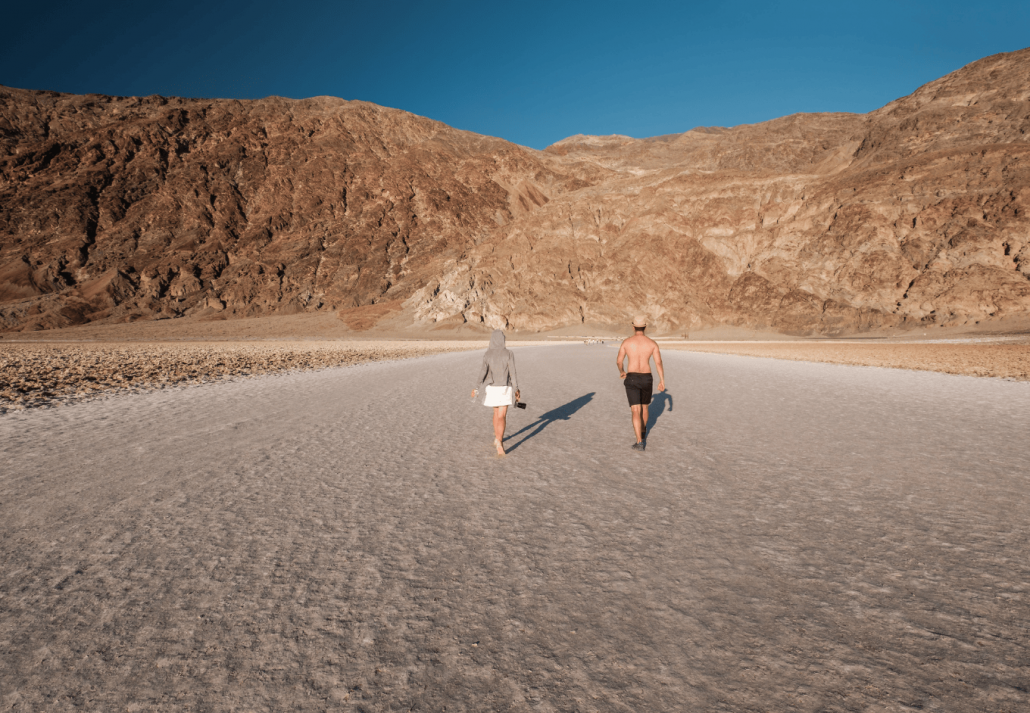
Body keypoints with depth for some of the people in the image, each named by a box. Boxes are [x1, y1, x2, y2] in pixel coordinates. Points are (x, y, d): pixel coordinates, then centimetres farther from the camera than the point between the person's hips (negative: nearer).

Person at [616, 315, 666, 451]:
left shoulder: (626, 342, -2)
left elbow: (619, 361, 7)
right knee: (644, 406, 26)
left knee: (636, 411, -3)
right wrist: (662, 381, -2)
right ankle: (642, 431, 47)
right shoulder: (652, 343, -2)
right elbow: (659, 363, -7)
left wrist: (621, 372, 28)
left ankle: (640, 442, -15)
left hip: (632, 379, -2)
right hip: (646, 379, 2)